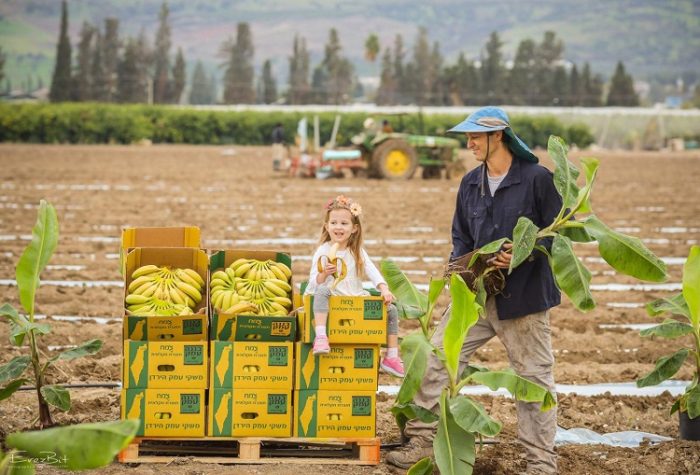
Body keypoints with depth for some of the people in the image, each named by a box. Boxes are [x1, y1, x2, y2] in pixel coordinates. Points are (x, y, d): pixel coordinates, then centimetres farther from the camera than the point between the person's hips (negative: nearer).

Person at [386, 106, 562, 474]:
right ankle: (423, 442, 10)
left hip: (524, 295, -6)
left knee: (533, 377, 3)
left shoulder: (537, 178, -9)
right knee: (435, 360, 0)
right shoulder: (471, 183, 10)